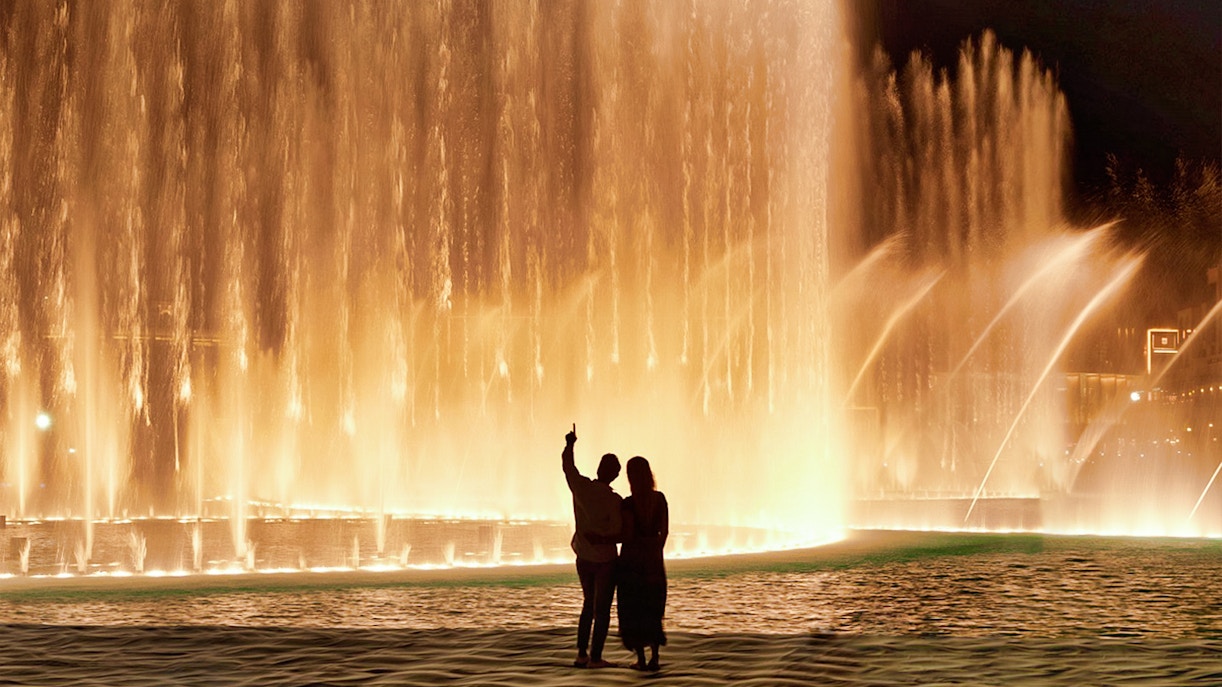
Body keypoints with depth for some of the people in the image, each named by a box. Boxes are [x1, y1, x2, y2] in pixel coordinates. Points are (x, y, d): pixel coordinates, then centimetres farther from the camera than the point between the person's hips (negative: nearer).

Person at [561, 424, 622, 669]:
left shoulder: (581, 487, -7)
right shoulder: (613, 500, -20)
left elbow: (567, 465, 13)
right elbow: (618, 533, -21)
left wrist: (570, 444, 31)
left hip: (583, 556, 5)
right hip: (604, 559, -5)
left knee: (589, 604, 19)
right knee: (602, 609, 4)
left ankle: (582, 654, 17)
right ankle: (595, 658, 4)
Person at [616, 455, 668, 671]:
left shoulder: (629, 504, -16)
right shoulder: (660, 499, 0)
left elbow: (627, 536, -15)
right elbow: (664, 530, 5)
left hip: (632, 558, -5)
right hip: (654, 560, 5)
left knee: (633, 611, 4)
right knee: (652, 610, 14)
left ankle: (641, 659, 2)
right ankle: (654, 657, 9)